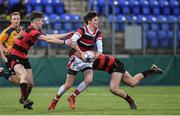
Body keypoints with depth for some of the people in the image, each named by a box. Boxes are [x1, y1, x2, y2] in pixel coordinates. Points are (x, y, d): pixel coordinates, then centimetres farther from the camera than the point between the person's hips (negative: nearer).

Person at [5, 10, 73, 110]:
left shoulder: (36, 31, 8)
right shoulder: (31, 31, -22)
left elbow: (51, 36, 15)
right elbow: (48, 39, -28)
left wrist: (66, 35, 14)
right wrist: (64, 42, -25)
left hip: (23, 58, 10)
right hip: (14, 57, -10)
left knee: (30, 83, 6)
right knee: (24, 75, -32)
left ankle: (23, 100, 27)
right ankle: (25, 101, -35)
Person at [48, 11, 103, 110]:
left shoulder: (98, 33, -2)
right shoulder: (82, 30, -19)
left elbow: (100, 48, -10)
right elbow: (72, 41, -34)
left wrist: (96, 55, -33)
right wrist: (81, 53, -39)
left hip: (87, 59, 5)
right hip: (76, 58, -5)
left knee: (89, 80, -19)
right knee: (68, 84, -3)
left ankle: (72, 97, 2)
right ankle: (54, 101, 19)